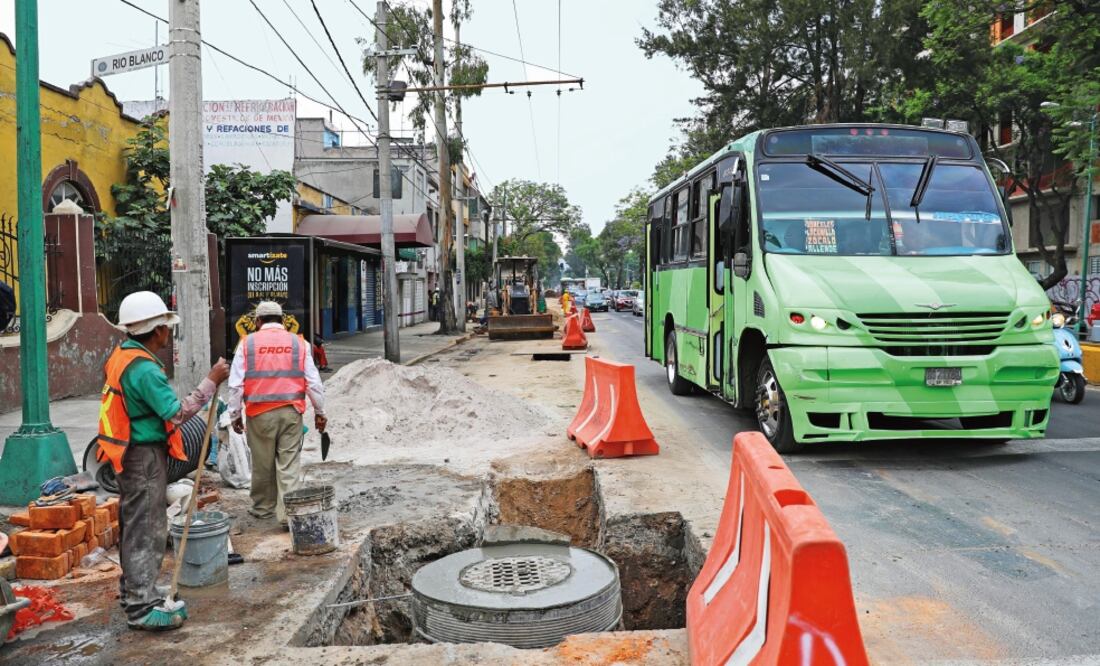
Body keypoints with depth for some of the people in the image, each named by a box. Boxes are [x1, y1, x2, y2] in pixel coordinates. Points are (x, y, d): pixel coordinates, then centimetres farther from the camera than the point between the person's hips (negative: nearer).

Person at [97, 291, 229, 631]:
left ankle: (132, 591, 32)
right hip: (145, 456, -10)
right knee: (147, 529, -4)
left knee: (134, 524, 19)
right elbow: (177, 412, -24)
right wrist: (211, 381, -22)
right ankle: (142, 606, 2)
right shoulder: (145, 368, -24)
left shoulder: (123, 355, 8)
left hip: (131, 454, 10)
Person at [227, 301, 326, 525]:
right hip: (291, 411, 0)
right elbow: (313, 382, 5)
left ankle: (263, 508, 27)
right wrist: (320, 412, 14)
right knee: (290, 464, 2)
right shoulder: (299, 343, 5)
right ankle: (288, 513, -1)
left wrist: (234, 414, 10)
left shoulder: (247, 344, 2)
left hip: (259, 413, 0)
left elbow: (236, 384, 1)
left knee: (262, 464, 13)